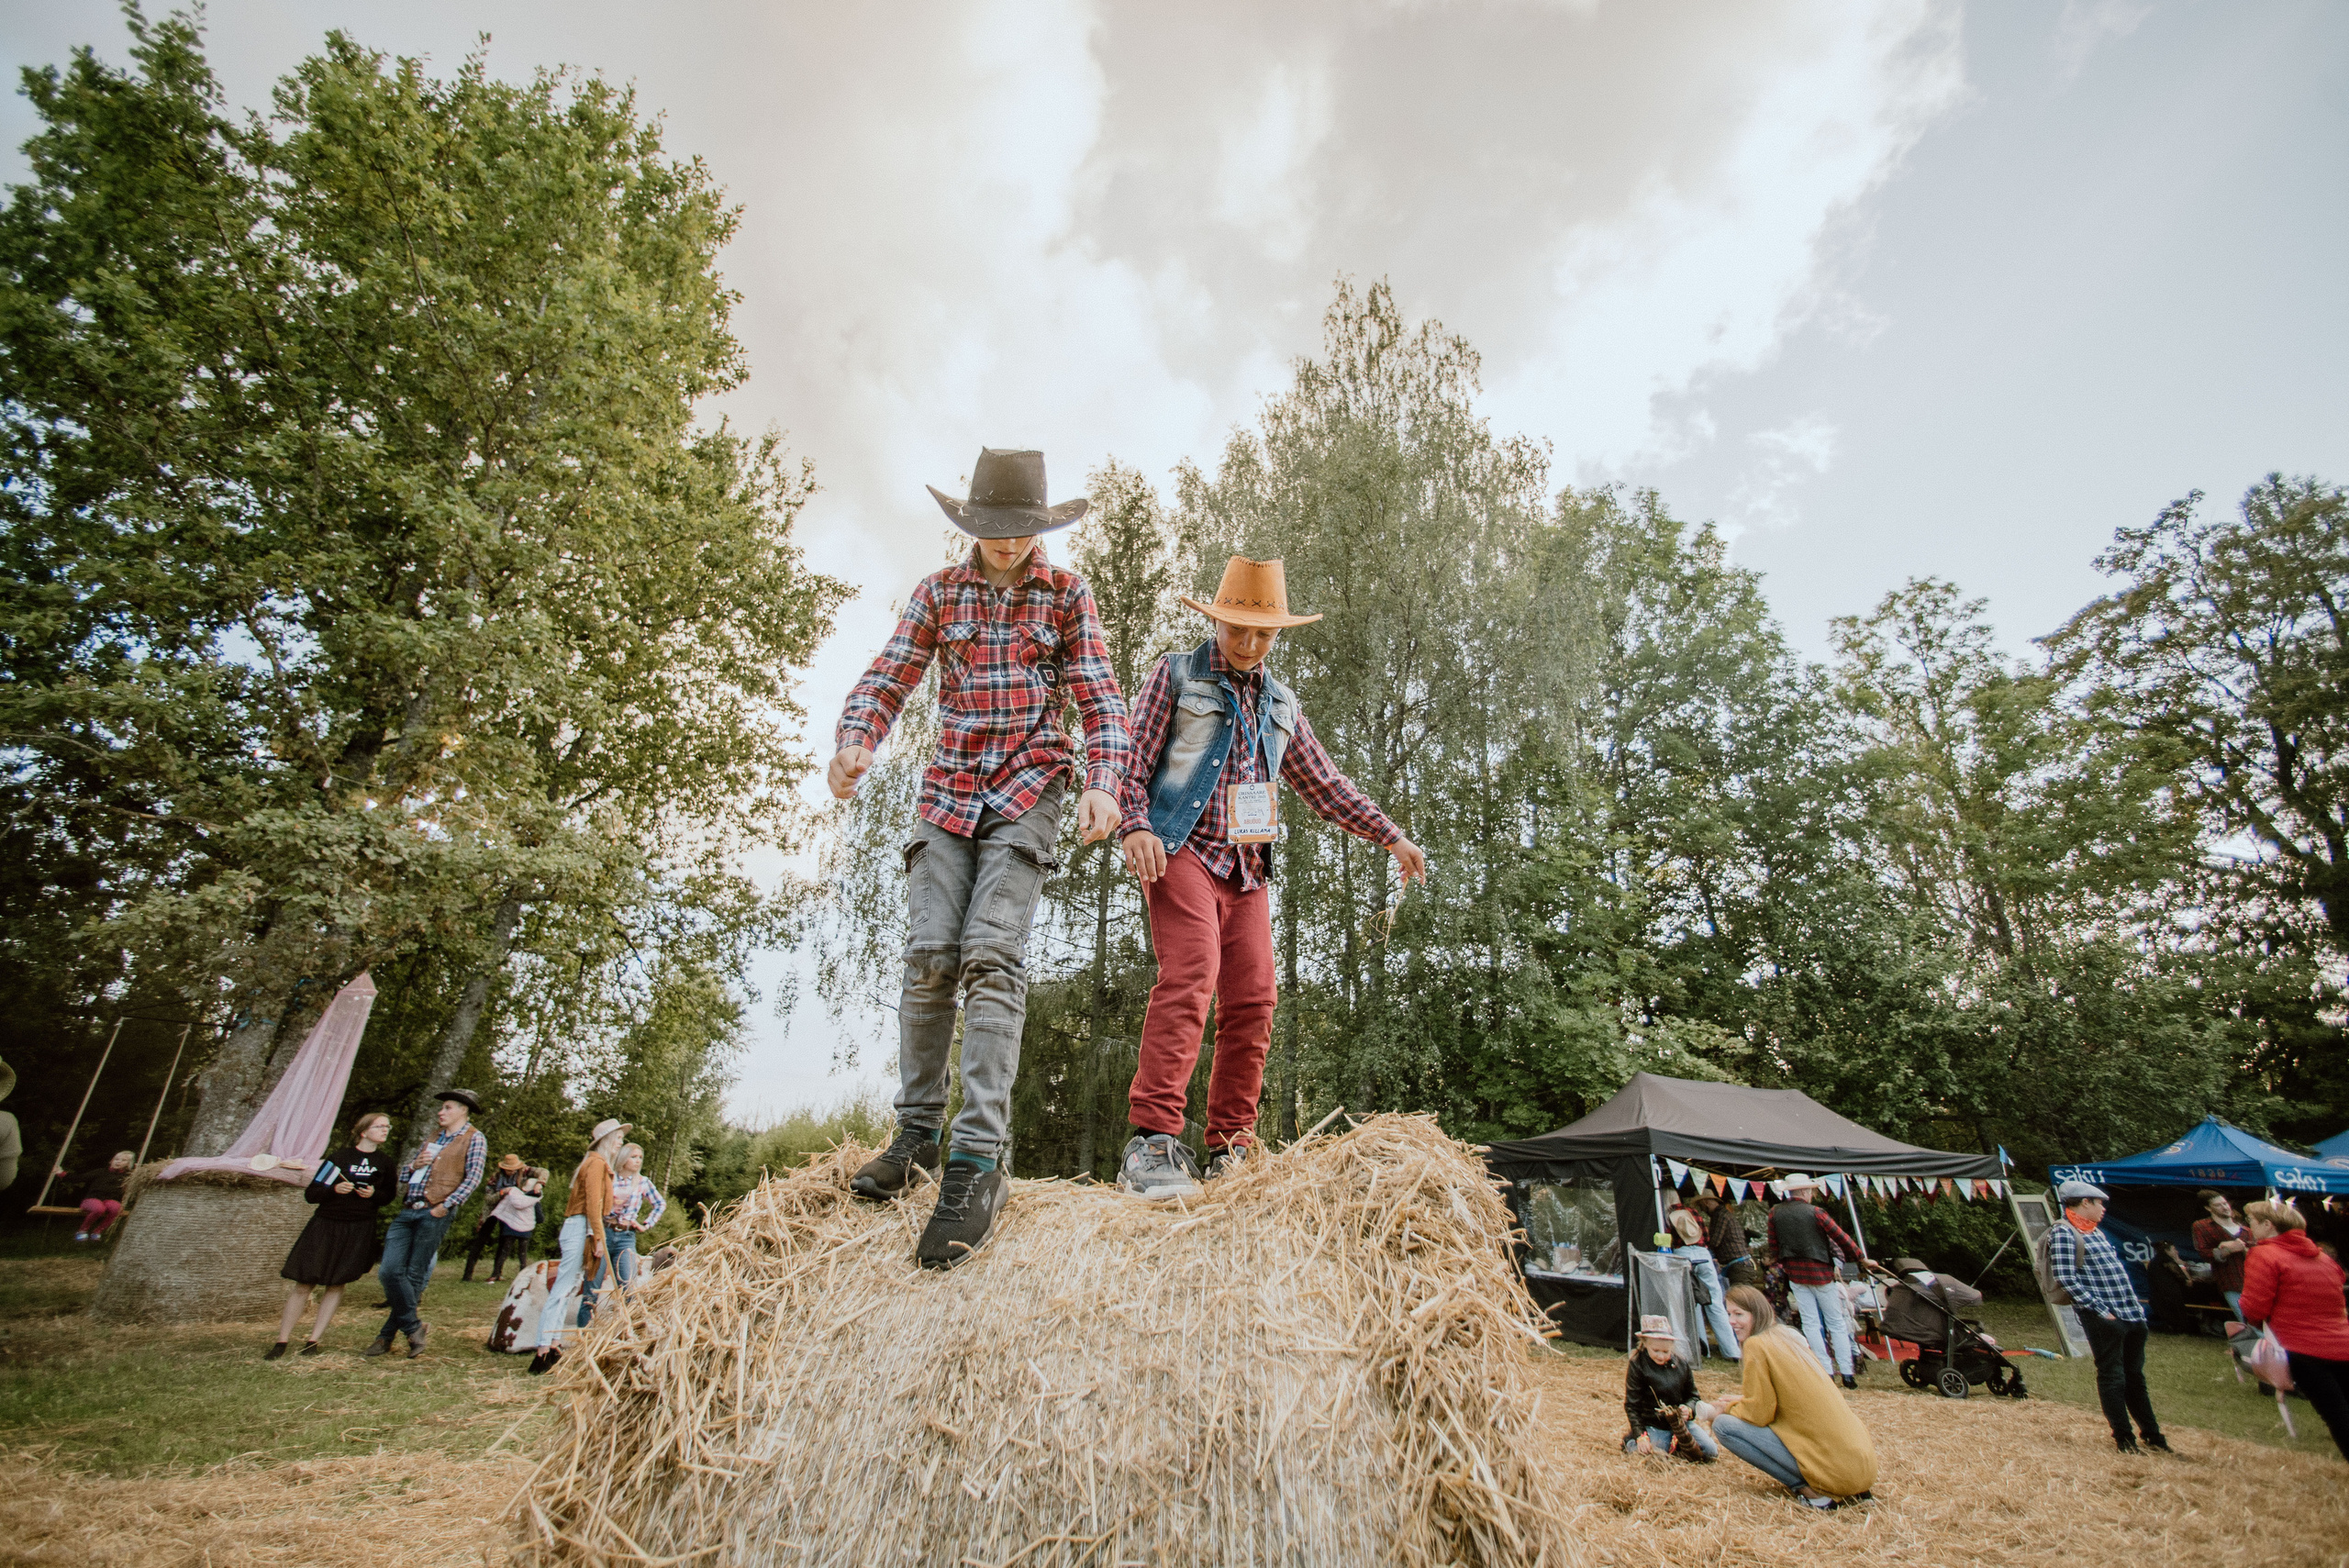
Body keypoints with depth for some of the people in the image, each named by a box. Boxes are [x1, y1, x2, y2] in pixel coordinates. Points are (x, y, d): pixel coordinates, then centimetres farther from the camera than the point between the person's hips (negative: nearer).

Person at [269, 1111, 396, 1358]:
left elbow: (389, 1195, 14)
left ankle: (313, 1341, 10)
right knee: (304, 1284, -1)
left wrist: (373, 1194, -6)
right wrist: (334, 1190, -19)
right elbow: (310, 1194, -1)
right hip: (325, 1226, -2)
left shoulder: (384, 1162, 7)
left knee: (337, 1284, 1)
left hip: (359, 1230, 2)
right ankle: (282, 1342, 11)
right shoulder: (339, 1157, -1)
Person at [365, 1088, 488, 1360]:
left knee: (414, 1275, -1)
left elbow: (473, 1178, -10)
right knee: (390, 1271, -2)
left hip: (435, 1214, -7)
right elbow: (403, 1177, 25)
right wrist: (414, 1166, 3)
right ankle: (413, 1327, 11)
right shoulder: (431, 1141, 24)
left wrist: (446, 1205, -18)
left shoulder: (474, 1139, 1)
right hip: (407, 1212, 7)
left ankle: (387, 1336, 12)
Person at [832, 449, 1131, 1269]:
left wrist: (1103, 784, -17)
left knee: (992, 955, -16)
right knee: (930, 954, -7)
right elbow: (887, 680, 7)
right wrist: (854, 742, -15)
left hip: (1028, 791, -2)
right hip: (947, 791, 3)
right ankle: (916, 1135, 8)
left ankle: (978, 1161, -17)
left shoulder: (1067, 594, 7)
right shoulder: (939, 592, 12)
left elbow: (1100, 699, 1)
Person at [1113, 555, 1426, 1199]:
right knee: (1191, 976, -23)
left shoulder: (1280, 704, 23)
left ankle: (1229, 1150, 8)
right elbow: (1132, 762, 1)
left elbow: (1326, 785, 26)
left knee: (1252, 1000, -1)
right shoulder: (1176, 675, 8)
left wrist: (1392, 837, 20)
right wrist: (1134, 826, -17)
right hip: (1182, 850, -6)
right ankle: (1152, 1142, -24)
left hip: (1246, 868, 6)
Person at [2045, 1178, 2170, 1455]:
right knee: (2112, 1376, 0)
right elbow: (2066, 1278, -17)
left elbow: (2117, 1271, 23)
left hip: (2132, 1315, 8)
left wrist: (2135, 1305, 12)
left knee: (2134, 1376, 17)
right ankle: (2123, 1436, 10)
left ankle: (2151, 1433, 27)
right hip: (2104, 1318, -8)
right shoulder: (2063, 1233, -12)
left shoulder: (2096, 1232, 17)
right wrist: (2100, 1309, -17)